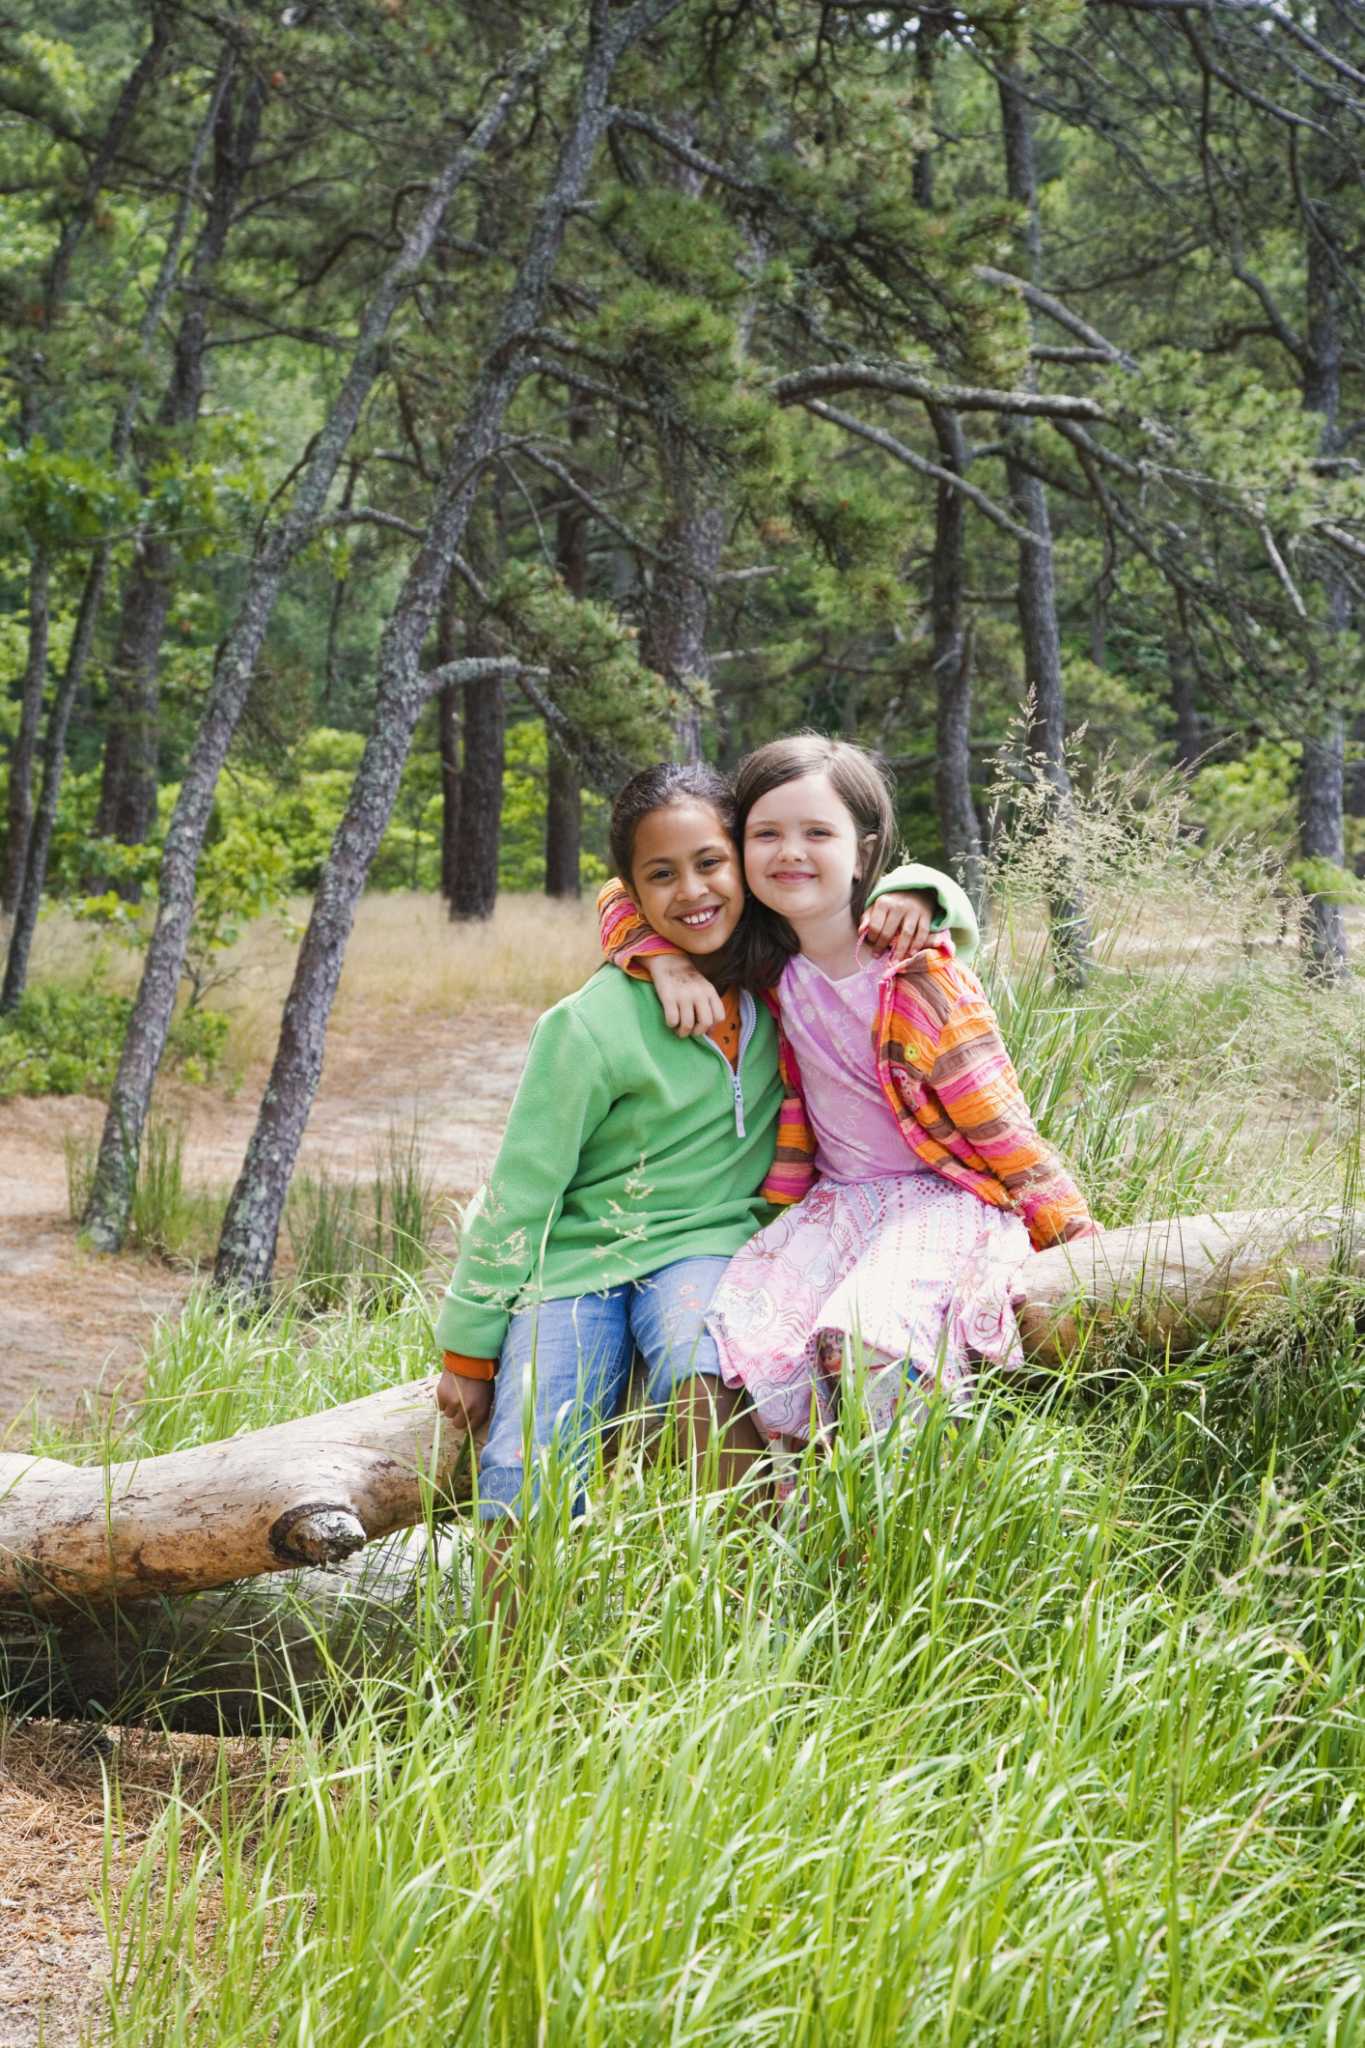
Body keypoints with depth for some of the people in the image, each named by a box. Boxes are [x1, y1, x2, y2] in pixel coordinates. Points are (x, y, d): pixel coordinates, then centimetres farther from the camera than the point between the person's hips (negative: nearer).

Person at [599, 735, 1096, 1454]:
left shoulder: (923, 977, -14)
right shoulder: (764, 963, 1)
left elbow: (1000, 1126, -9)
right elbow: (624, 901, 12)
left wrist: (1081, 1239, -7)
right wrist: (667, 961, -8)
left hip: (945, 1199, -5)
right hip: (833, 1201, 5)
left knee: (871, 1340, -33)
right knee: (742, 1332, -23)